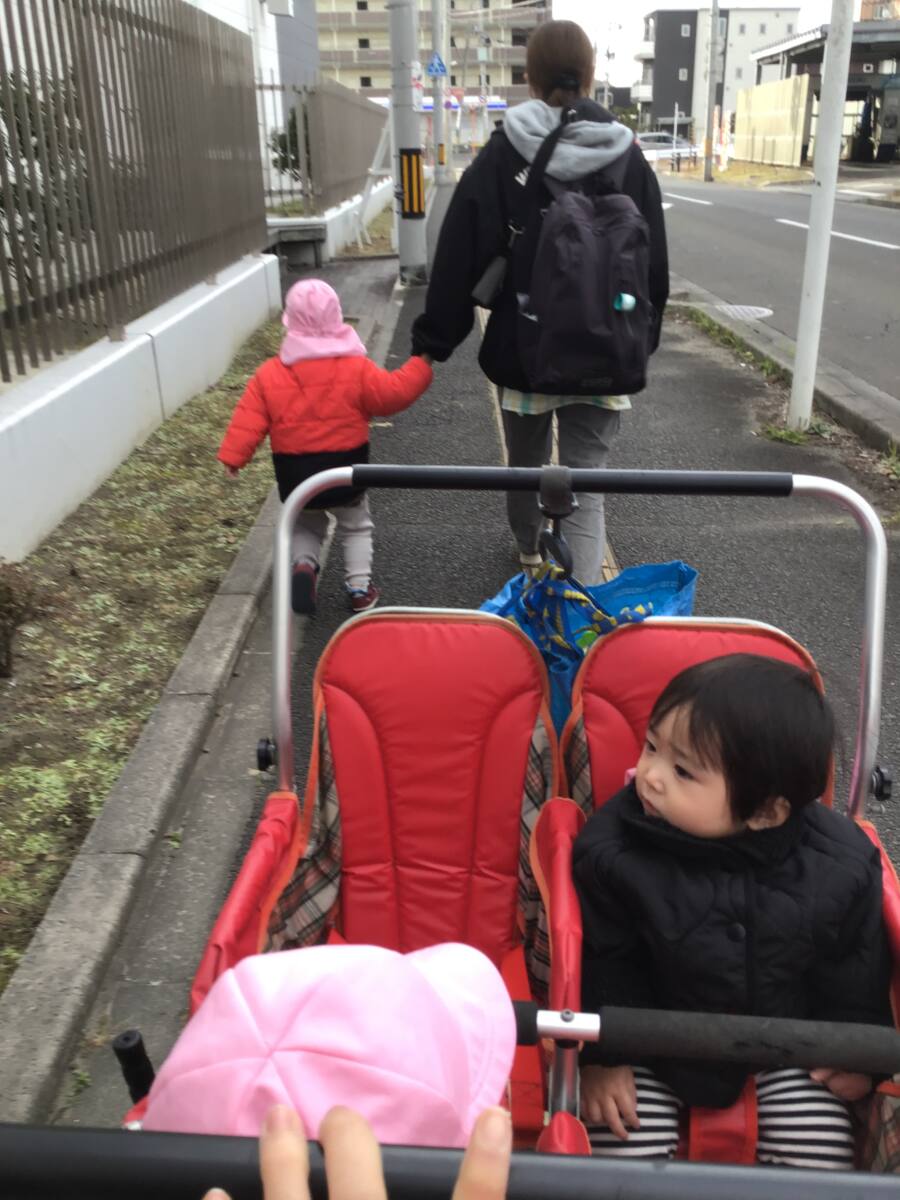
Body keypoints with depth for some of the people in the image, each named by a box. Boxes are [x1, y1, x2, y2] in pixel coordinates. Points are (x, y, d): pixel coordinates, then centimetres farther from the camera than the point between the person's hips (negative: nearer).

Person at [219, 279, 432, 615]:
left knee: (305, 526, 24)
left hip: (295, 473, 1)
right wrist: (421, 366, 0)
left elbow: (249, 420, -6)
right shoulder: (356, 367, -9)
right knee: (356, 526, 20)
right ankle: (359, 587, 13)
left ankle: (303, 564, -4)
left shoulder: (269, 374, -4)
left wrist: (233, 455, 1)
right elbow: (391, 394, -9)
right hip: (345, 468, -1)